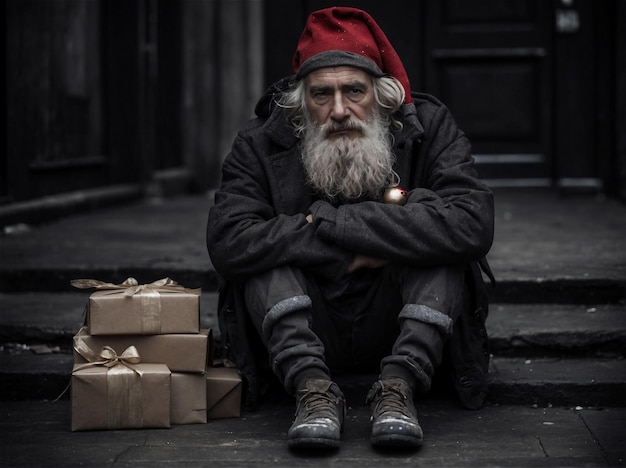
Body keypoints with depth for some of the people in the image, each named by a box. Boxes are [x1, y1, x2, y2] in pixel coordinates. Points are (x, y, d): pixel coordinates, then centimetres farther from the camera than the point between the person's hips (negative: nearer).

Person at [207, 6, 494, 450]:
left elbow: (472, 226, -27)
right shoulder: (262, 144, -7)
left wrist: (331, 222, -25)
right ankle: (314, 389, -31)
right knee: (274, 243, -22)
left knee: (434, 233, -23)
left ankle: (398, 385, -31)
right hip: (303, 335, 1)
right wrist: (355, 250, -23)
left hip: (397, 330, 0)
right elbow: (228, 243, -23)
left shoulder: (429, 128, -8)